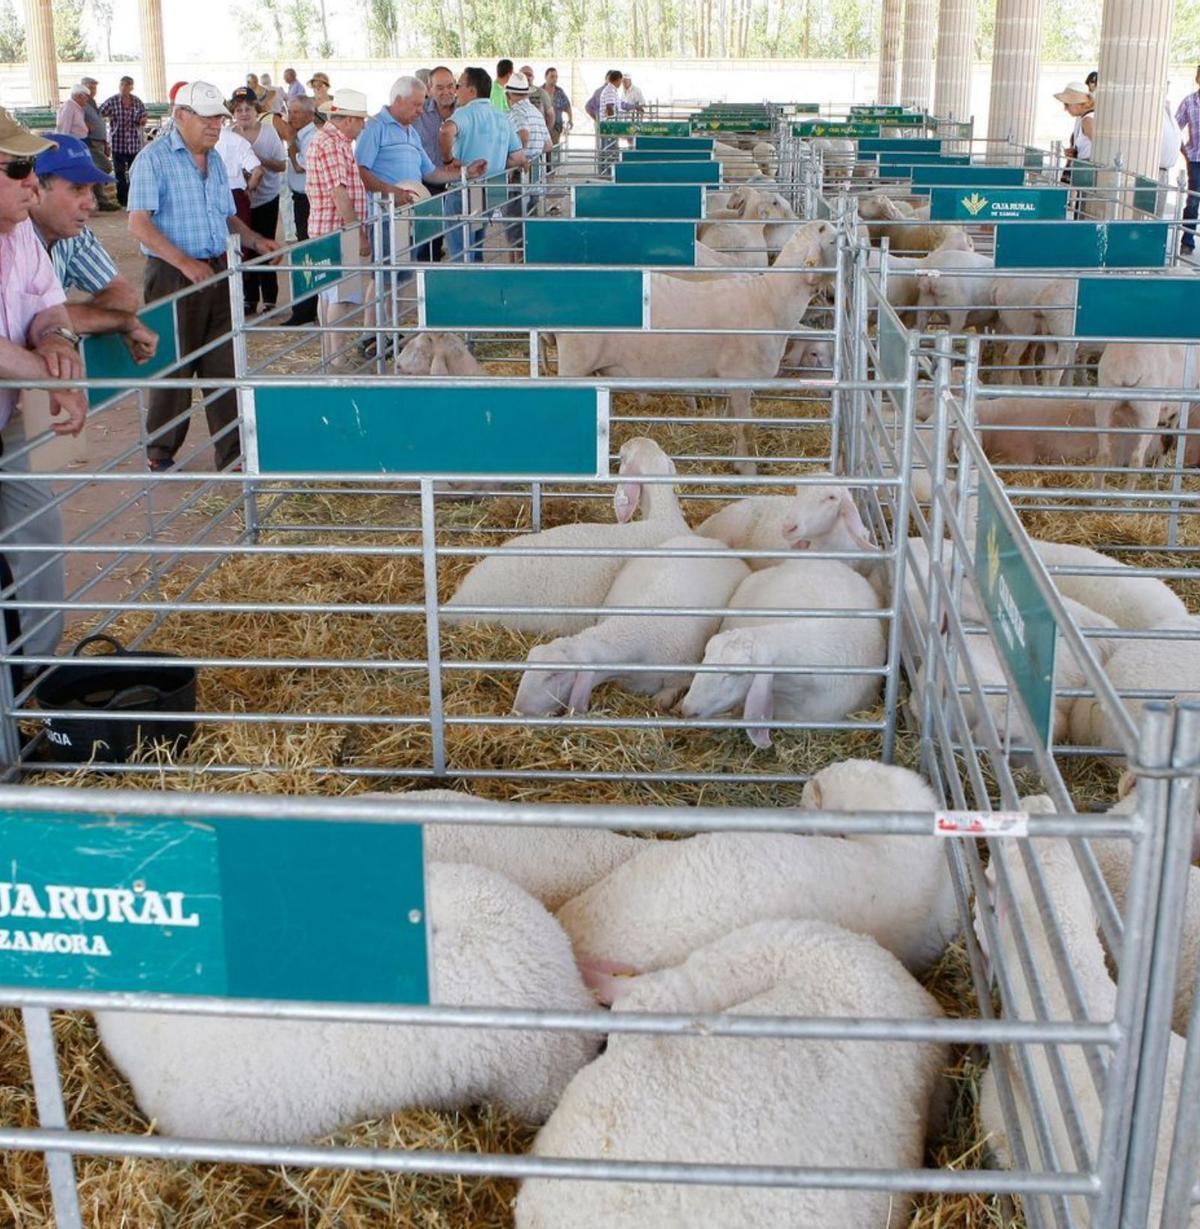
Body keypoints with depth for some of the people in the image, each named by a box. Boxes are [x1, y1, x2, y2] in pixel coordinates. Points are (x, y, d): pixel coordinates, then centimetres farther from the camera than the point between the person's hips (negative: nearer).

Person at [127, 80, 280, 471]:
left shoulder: (214, 159, 14)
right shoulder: (154, 159, -9)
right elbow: (139, 223, -17)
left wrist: (256, 240, 3)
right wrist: (186, 263, -26)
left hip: (216, 271, 7)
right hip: (172, 276, -6)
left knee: (224, 365, 6)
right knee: (175, 367, 2)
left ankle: (233, 452, 12)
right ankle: (159, 453, 18)